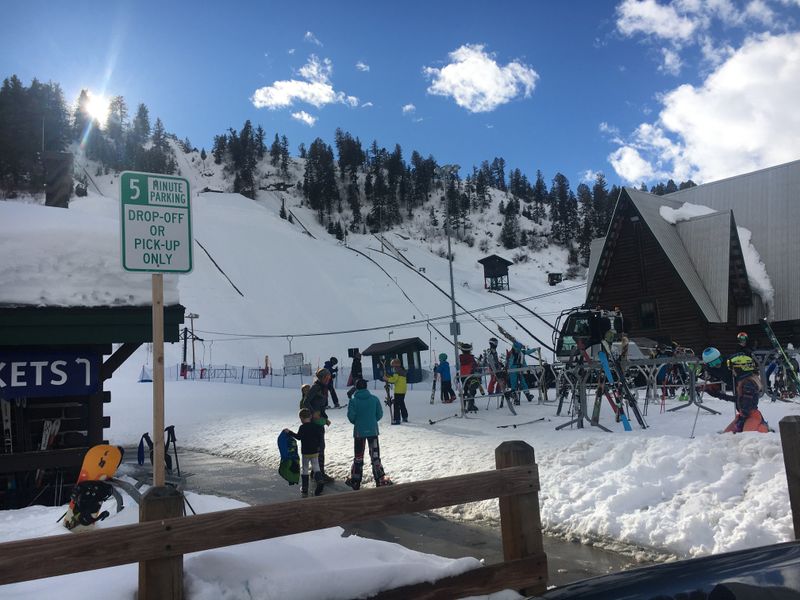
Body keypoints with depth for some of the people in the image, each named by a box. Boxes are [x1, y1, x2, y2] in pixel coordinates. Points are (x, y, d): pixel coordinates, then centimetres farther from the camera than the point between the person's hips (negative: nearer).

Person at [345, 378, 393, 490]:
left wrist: (357, 422, 9)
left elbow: (350, 416, -11)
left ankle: (355, 481, 18)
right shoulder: (374, 399, -3)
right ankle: (380, 479, 2)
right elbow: (380, 414, -1)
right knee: (375, 456, 7)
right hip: (373, 431, 1)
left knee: (358, 457, 11)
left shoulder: (353, 401, -9)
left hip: (359, 431, -1)